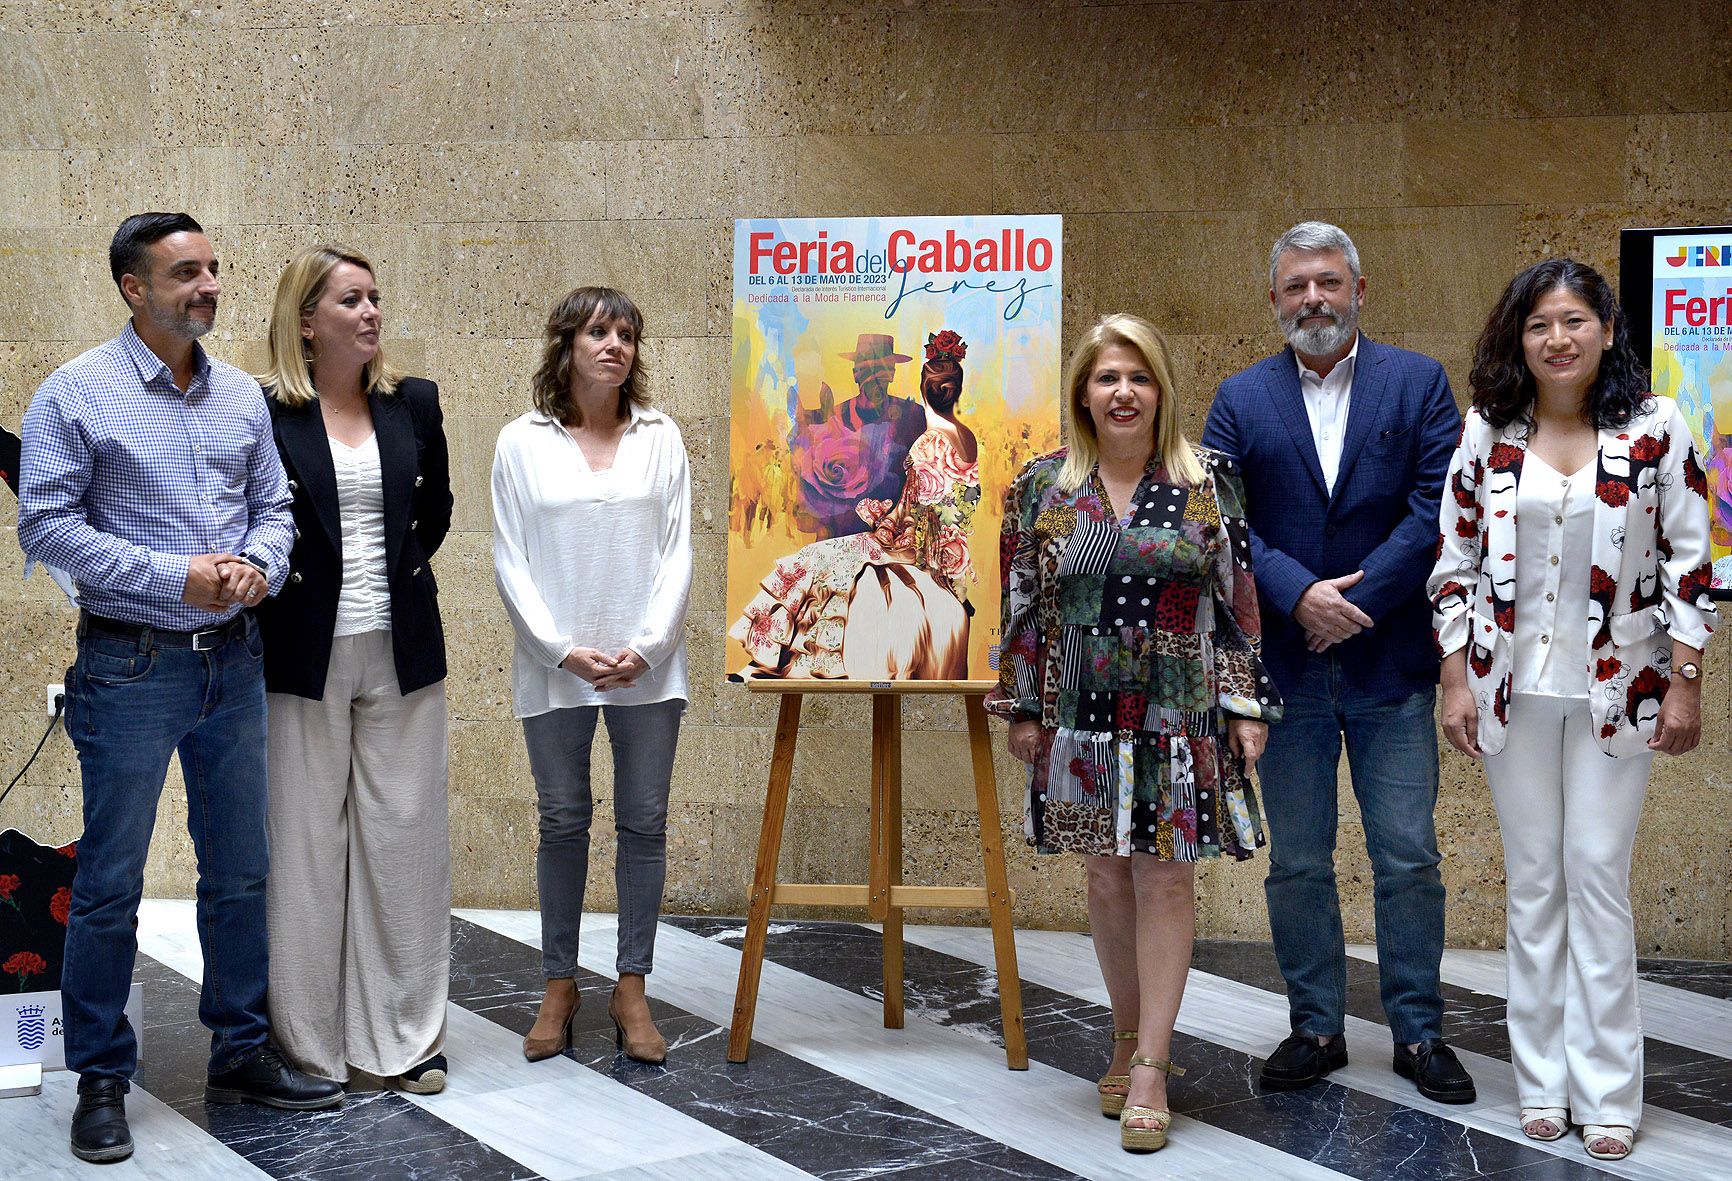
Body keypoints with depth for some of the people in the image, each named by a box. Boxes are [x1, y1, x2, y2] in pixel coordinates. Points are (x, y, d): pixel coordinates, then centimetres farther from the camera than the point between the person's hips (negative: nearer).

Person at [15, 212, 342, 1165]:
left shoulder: (242, 395, 9)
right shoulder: (77, 392, -7)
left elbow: (273, 506, 13)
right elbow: (46, 523, -12)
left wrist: (258, 565, -9)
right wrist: (173, 576, -17)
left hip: (234, 661, 5)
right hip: (131, 665, -5)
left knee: (239, 872, 13)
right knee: (110, 882, 2)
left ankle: (242, 1052, 27)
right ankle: (101, 1080, 16)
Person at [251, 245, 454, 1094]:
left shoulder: (414, 404, 7)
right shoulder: (266, 412, -5)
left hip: (402, 652, 3)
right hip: (305, 654, -3)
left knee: (405, 837, 6)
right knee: (306, 842, 4)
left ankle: (403, 1037, 18)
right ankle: (310, 1044, 16)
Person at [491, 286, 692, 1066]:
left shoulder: (660, 438, 4)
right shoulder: (522, 443, 2)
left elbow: (677, 553, 1)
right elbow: (509, 562, 0)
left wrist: (647, 646, -10)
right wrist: (562, 649, -10)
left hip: (647, 665, 1)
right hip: (554, 668, -1)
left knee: (645, 824, 4)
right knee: (562, 824, 7)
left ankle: (632, 989, 15)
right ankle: (559, 986, 20)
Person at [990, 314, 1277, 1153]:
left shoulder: (1208, 481, 0)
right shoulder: (1043, 486, 3)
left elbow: (1238, 599, 1)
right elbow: (1022, 605, 6)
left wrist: (1247, 705, -3)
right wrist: (1021, 708, 5)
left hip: (1180, 713, -2)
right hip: (1082, 716, 2)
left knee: (1166, 876, 0)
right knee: (1107, 874, 11)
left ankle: (1152, 1067, 6)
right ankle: (1131, 1035, 28)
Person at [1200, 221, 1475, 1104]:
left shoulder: (1418, 383, 3)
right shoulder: (1241, 399, 6)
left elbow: (1438, 507, -6)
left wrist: (1359, 601, -13)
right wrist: (1299, 595, -15)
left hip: (1391, 665, -1)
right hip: (1285, 668, 1)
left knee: (1409, 859, 4)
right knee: (1297, 863, 9)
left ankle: (1419, 1031, 18)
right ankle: (1316, 1029, 22)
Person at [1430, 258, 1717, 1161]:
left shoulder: (1655, 428, -2)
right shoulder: (1487, 434, 2)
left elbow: (1689, 563, -2)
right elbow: (1455, 564, 4)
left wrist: (1684, 683, -6)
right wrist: (1456, 681, 0)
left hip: (1616, 688, -2)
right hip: (1512, 686, 2)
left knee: (1598, 873, -1)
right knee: (1532, 879, 8)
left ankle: (1607, 1093, 9)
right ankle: (1542, 1082, 18)